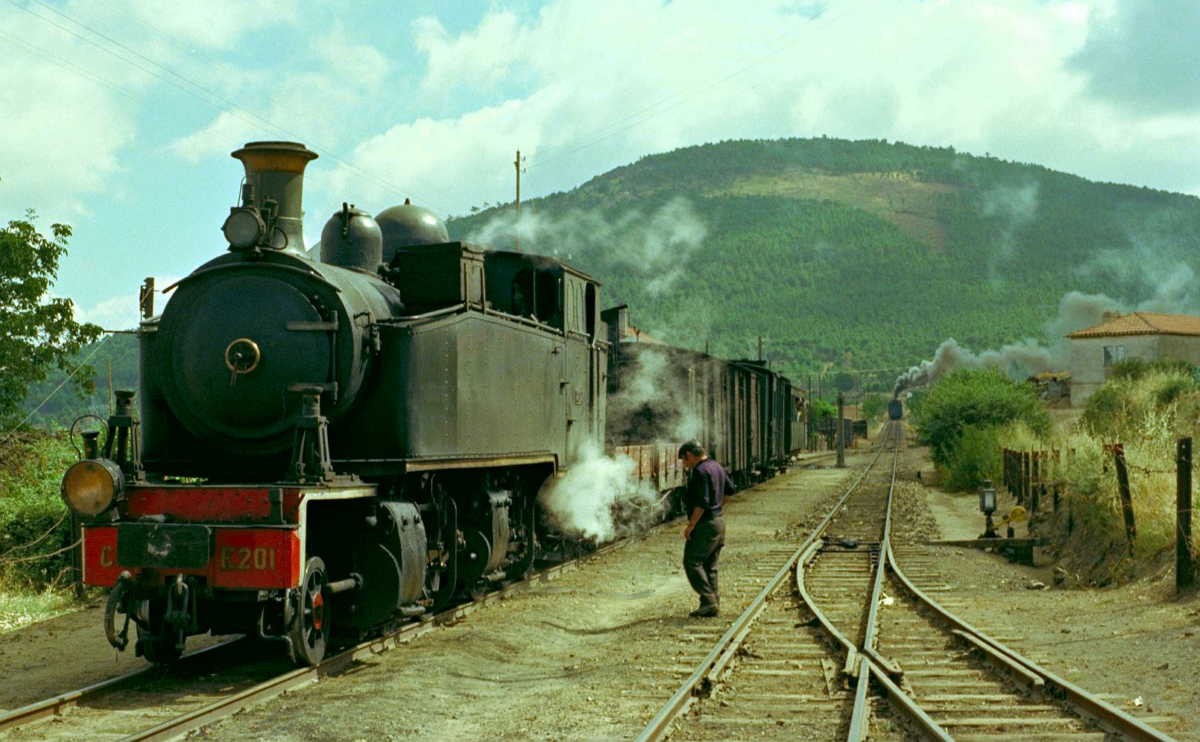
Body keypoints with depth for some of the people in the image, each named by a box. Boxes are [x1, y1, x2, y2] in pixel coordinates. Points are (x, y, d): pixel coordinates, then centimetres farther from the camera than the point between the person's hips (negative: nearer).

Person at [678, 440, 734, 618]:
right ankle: (714, 604, 14)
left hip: (704, 523, -10)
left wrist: (691, 525, -19)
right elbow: (730, 489, 25)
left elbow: (702, 503, -24)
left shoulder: (700, 471, -18)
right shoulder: (717, 467, 11)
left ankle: (708, 602, -12)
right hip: (719, 520, 10)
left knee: (692, 563, -5)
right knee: (709, 566, 13)